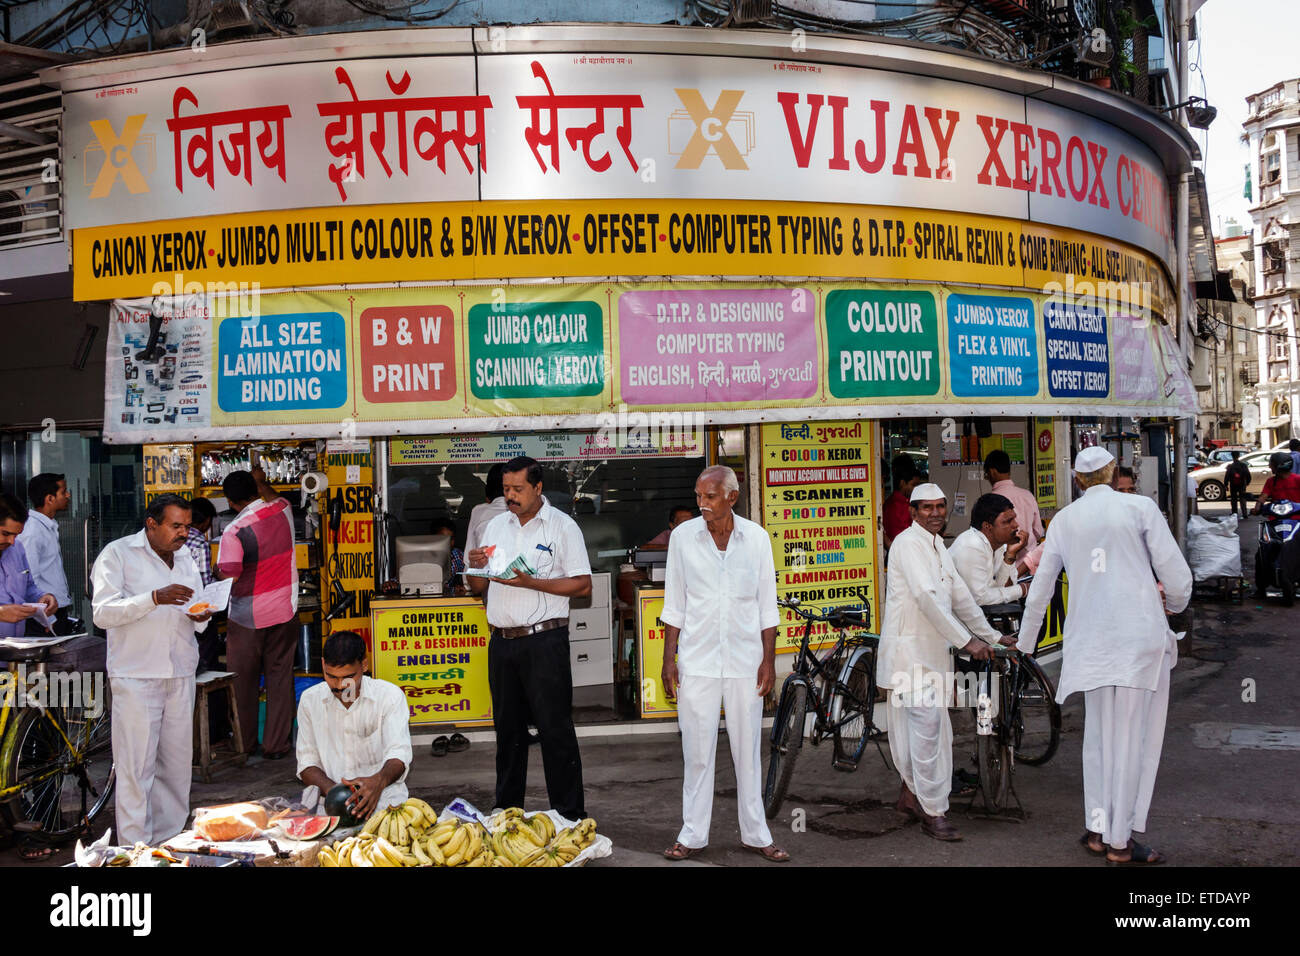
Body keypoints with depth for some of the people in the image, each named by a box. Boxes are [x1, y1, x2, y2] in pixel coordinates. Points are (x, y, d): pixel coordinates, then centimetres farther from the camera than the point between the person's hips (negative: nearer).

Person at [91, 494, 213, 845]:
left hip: (181, 675, 6)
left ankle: (170, 839, 17)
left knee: (177, 763, 8)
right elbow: (102, 613, -13)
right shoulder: (118, 554, -2)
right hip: (135, 676, -6)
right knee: (135, 766, -5)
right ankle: (134, 850, 1)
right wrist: (155, 598, -25)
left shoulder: (185, 557, 17)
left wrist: (200, 616, -2)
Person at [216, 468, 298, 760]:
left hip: (247, 616, -4)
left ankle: (245, 743, 23)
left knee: (243, 681, 12)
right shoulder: (283, 510, -4)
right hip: (284, 611, 4)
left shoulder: (234, 531, -18)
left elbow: (228, 578, -20)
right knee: (280, 677, 9)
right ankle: (276, 745, 13)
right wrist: (261, 482, 39)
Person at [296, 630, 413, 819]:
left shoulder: (390, 695, -1)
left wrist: (379, 781, -34)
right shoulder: (310, 699, 8)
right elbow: (307, 763, 7)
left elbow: (398, 755, -11)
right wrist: (333, 791, -15)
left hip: (384, 799, -2)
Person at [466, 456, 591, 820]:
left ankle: (570, 815, 4)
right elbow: (478, 587, 17)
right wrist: (476, 567, -5)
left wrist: (531, 582, -17)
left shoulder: (562, 526, -2)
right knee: (508, 729, 13)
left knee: (555, 729, -3)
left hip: (544, 640, -5)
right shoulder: (496, 526, 14)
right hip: (502, 641, 5)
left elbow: (583, 585, -9)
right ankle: (507, 809, 24)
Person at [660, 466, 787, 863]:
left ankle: (755, 834, 19)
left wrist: (768, 660, 1)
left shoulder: (756, 538, 0)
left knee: (748, 750, 7)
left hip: (744, 660, 0)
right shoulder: (683, 536, 0)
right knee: (697, 752, 4)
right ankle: (693, 835, 16)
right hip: (697, 661, 0)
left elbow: (767, 606, 5)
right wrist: (668, 658, 1)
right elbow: (674, 604, 5)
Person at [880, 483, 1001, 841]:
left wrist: (992, 637, 18)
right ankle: (933, 813, -4)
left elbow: (960, 597, 21)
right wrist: (966, 641, -22)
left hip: (931, 648, 9)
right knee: (926, 723, -10)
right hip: (909, 647, -9)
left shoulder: (938, 546, 17)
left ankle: (911, 793, 28)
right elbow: (926, 597, -22)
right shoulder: (908, 543, -13)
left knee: (930, 726, 13)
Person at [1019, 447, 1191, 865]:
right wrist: (1175, 605, 18)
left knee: (1098, 735, 14)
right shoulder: (1140, 507, -1)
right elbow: (1176, 574, -4)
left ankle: (1098, 830, 18)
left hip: (1090, 638, 4)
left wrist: (1025, 640, 24)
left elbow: (1040, 586, 13)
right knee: (1133, 736, 2)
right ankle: (1120, 842, 6)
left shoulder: (1064, 518, 9)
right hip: (1140, 634, -4)